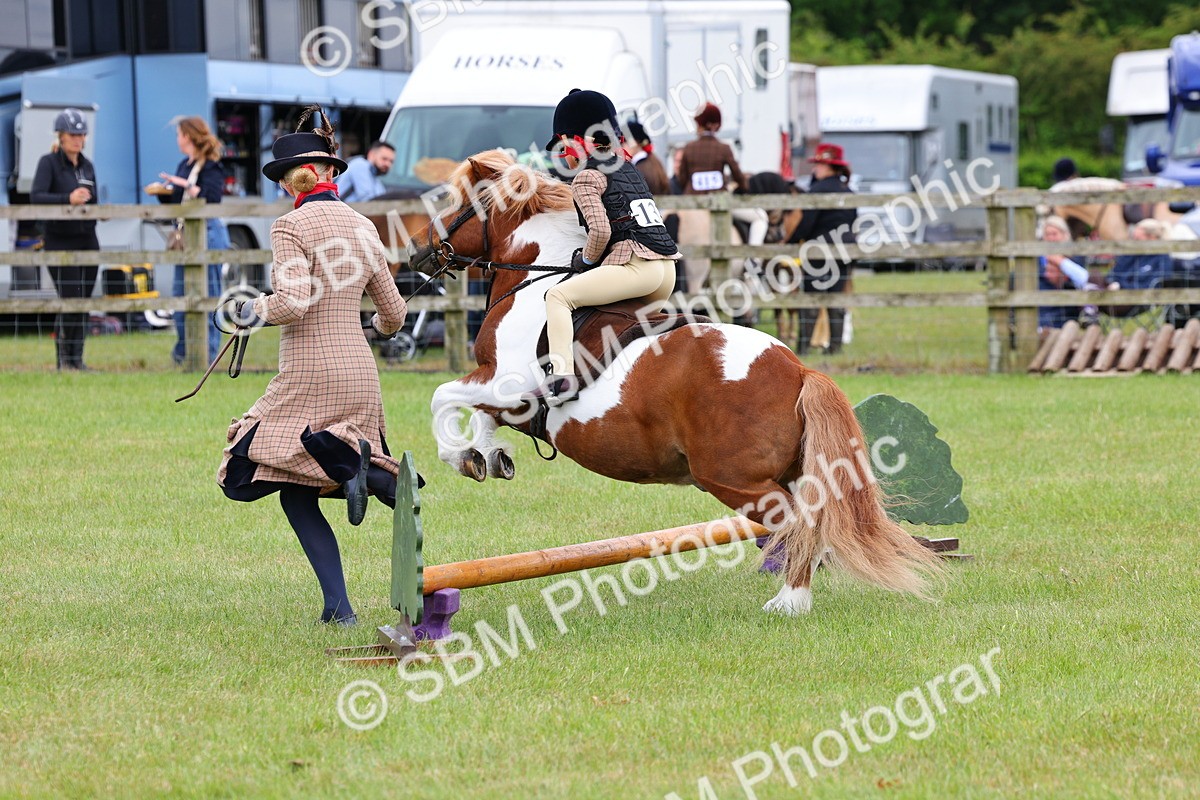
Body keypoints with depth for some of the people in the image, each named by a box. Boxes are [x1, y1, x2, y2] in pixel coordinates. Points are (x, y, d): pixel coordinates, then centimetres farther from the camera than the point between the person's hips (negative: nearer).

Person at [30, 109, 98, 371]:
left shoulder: (87, 166, 13)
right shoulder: (49, 162, -6)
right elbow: (36, 196, -21)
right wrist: (68, 199, -34)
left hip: (87, 241, 6)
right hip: (60, 242, -6)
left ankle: (77, 359, 11)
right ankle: (63, 361, -4)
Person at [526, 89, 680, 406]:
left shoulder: (586, 177, -1)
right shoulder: (627, 168, 24)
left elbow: (601, 230, -13)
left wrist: (586, 259, 4)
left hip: (635, 266, -9)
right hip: (667, 270, 9)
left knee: (559, 296, -8)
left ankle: (562, 377, -23)